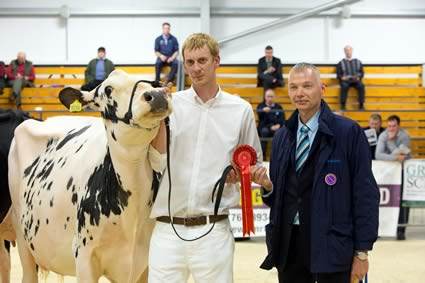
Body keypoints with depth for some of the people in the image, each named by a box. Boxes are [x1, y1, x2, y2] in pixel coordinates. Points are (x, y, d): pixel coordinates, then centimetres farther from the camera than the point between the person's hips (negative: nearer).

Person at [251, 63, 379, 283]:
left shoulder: (348, 132, -5)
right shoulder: (281, 137, 12)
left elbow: (365, 194, -6)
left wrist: (361, 252, -9)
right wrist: (266, 185, -6)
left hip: (331, 246, -5)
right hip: (289, 247, 5)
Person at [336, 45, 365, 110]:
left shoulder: (358, 62, 16)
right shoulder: (341, 63, 11)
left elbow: (362, 73, 13)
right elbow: (338, 75, 6)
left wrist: (358, 77, -8)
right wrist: (342, 78, -16)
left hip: (355, 80, 1)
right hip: (345, 81, -1)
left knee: (361, 86, -32)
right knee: (344, 86, -37)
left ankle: (361, 105, -29)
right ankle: (343, 105, -34)